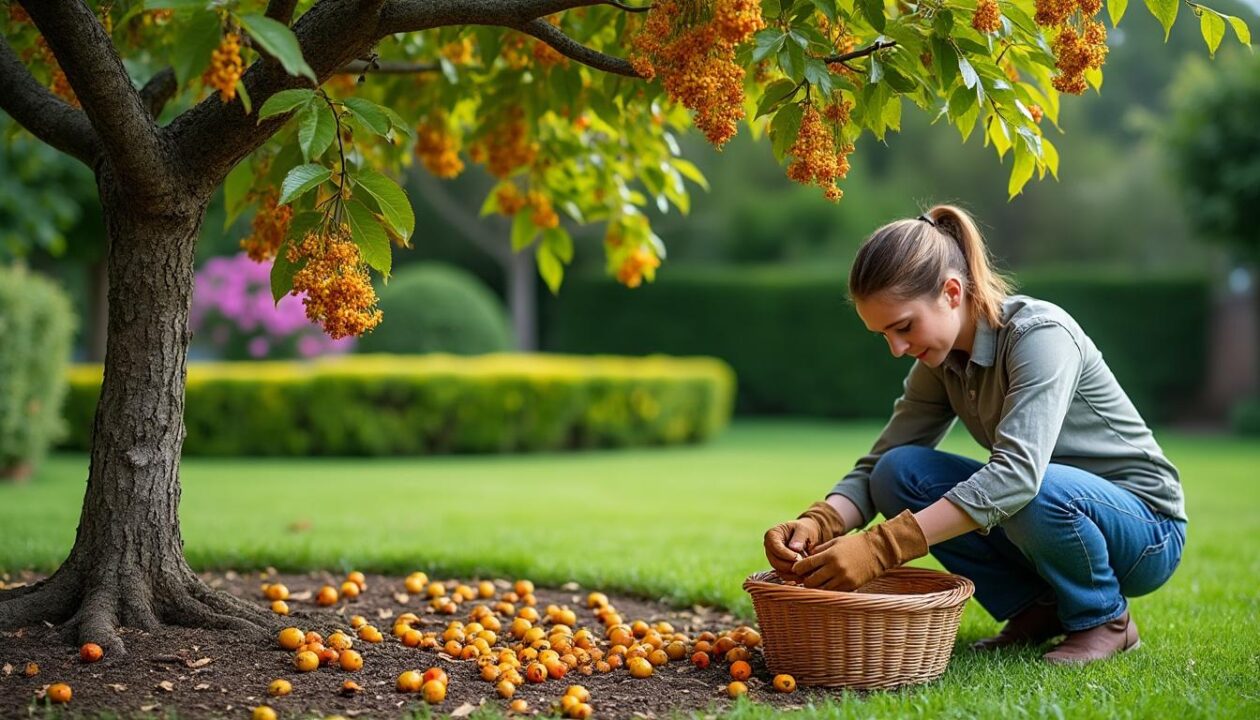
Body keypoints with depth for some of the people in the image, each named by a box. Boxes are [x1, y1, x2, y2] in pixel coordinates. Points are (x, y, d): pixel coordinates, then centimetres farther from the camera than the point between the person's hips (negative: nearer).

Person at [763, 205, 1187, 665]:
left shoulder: (1040, 334, -26)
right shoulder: (940, 363, -3)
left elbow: (1017, 473, -40)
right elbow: (874, 469, -5)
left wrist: (880, 548, -46)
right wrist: (816, 524, -29)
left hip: (1143, 529, -6)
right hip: (1051, 515, 6)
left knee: (1040, 493, -39)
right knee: (899, 473, -14)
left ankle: (1105, 617, -8)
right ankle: (1034, 611, 0)